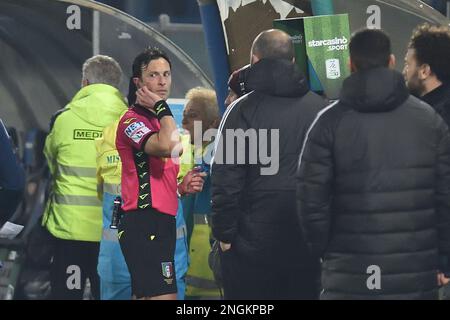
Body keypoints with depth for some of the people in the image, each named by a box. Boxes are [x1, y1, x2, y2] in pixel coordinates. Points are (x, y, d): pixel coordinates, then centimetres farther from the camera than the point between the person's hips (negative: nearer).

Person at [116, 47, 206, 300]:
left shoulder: (158, 120, 22)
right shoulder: (133, 120, -10)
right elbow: (168, 147, -29)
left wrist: (182, 187, 12)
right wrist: (162, 107, -16)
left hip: (161, 222, 10)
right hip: (145, 223, -10)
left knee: (144, 296, 10)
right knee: (164, 295, -17)